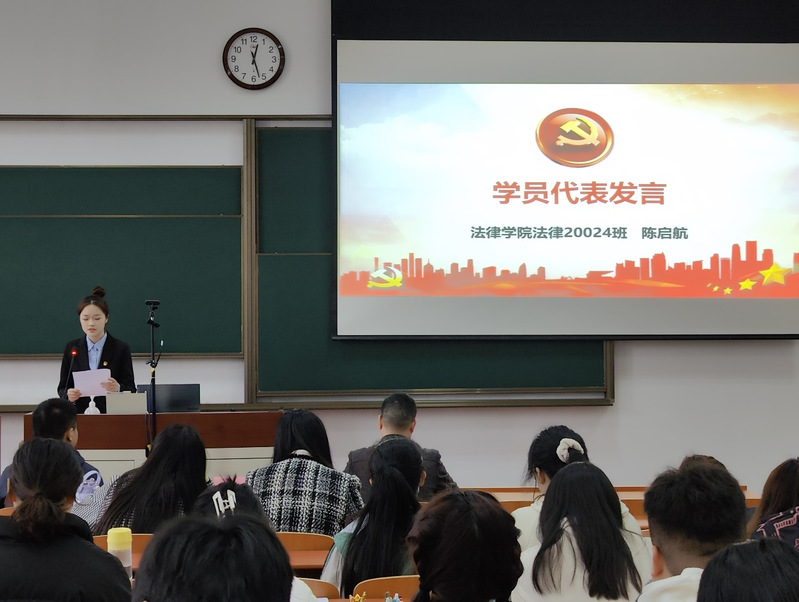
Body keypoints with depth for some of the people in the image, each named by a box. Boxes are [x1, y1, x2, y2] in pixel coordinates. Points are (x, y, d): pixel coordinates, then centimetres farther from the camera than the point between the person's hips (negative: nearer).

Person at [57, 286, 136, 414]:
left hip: (111, 416, -3)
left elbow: (131, 389, 3)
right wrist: (68, 395, -8)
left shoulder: (121, 349, 6)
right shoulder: (72, 349, 12)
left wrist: (117, 389, -18)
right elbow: (62, 388, 14)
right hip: (79, 415, 4)